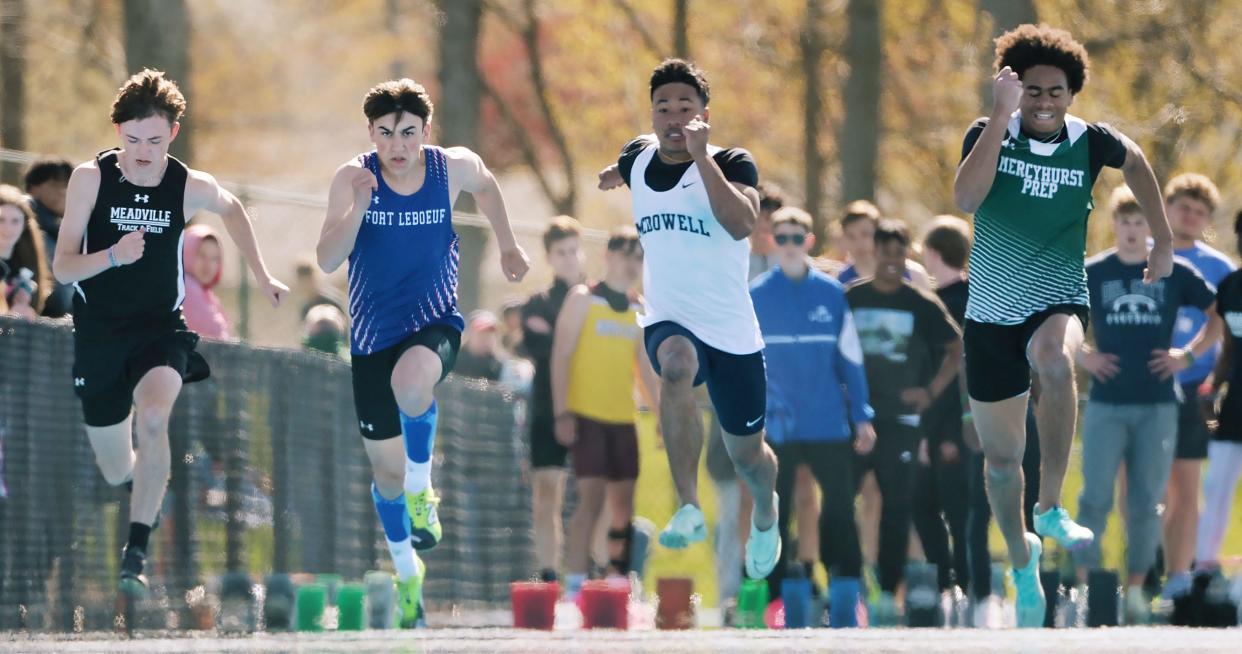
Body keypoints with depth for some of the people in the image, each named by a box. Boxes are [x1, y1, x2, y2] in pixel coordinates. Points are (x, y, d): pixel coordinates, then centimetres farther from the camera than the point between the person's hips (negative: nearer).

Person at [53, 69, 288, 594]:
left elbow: (232, 209, 18)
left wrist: (262, 277, 19)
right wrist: (112, 256, -32)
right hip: (99, 334, 1)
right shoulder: (90, 178, -11)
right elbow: (62, 269, -13)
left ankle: (137, 550, -28)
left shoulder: (191, 188, -8)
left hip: (161, 330, -1)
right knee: (117, 472, 10)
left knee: (153, 417, -32)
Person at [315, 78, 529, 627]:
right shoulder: (353, 178, -14)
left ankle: (421, 489, -10)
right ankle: (407, 575, 34)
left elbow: (486, 186, 15)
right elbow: (327, 261, -22)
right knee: (386, 470, 9)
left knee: (410, 386, -38)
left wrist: (507, 245, 17)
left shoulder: (454, 167, -10)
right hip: (373, 333, 1)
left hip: (435, 320, -1)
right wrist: (358, 208, -35)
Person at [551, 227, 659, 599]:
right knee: (592, 496, -14)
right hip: (586, 415, -6)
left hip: (623, 418, 6)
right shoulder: (583, 299, 0)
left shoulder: (637, 312, 15)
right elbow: (561, 355, -5)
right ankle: (576, 585, -14)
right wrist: (562, 413, -13)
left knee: (624, 502, 4)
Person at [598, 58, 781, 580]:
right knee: (677, 364, -37)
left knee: (746, 453, 13)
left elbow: (741, 223, -29)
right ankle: (689, 509, -39)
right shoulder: (638, 158, 5)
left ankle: (765, 516, 51)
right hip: (668, 322, 1)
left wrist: (701, 156, -29)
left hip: (732, 332, -1)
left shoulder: (731, 164, -9)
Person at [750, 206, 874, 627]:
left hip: (829, 426, 0)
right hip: (776, 429, 0)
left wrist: (861, 416, 5)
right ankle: (773, 597, 11)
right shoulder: (755, 296, 2)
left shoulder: (832, 294, 3)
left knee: (840, 508, -1)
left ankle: (846, 603, 3)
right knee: (774, 513, 5)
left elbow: (850, 358, 7)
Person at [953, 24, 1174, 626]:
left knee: (1055, 360, -39)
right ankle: (1021, 558, 38)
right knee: (1001, 460, 10)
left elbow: (1135, 162, 18)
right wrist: (1002, 114, -29)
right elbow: (965, 198, -28)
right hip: (992, 312, 1)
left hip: (1059, 303, -1)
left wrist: (1163, 243, 16)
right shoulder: (989, 134, -9)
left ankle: (1051, 508, -26)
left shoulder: (1089, 142, -6)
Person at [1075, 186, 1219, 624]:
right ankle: (1083, 583, 3)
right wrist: (1080, 355, 0)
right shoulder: (1092, 273, 2)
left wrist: (1189, 355, 1)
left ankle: (1136, 587, 11)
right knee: (1095, 498, -3)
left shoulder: (1174, 273, 3)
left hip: (1157, 406, 1)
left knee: (1146, 502, 4)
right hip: (1106, 405, -1)